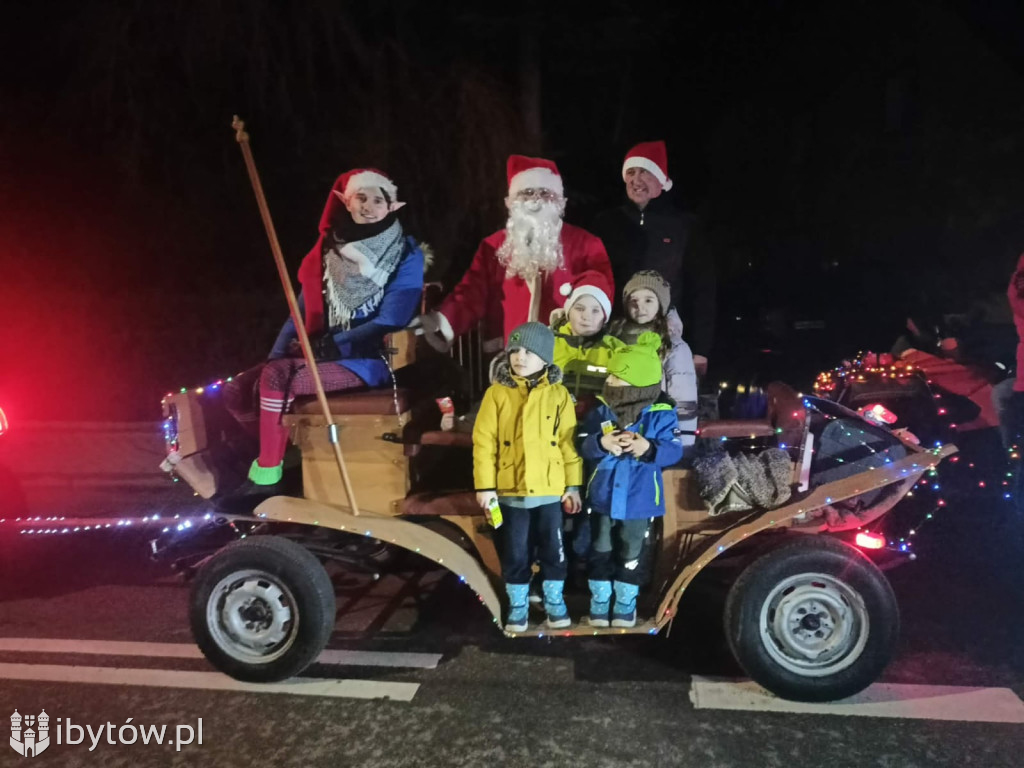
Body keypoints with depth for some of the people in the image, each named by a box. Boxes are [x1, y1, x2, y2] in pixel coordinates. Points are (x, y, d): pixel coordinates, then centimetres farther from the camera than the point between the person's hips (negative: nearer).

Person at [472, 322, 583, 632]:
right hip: (510, 489, 0)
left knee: (553, 550, 13)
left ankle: (555, 602, 31)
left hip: (550, 489, 1)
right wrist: (485, 485, -8)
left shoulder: (558, 394, -1)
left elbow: (569, 442, 1)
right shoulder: (497, 393, -3)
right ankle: (517, 605, 27)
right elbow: (484, 442, -4)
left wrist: (573, 485, 0)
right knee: (515, 554, 10)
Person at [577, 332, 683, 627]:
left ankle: (625, 603, 32)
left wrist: (648, 448, -33)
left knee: (629, 555, 14)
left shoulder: (661, 415, -12)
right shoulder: (601, 412, -6)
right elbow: (582, 445, -10)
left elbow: (674, 450, -16)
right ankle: (599, 601, 31)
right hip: (603, 496, 2)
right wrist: (601, 443, -30)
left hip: (638, 500, -2)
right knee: (600, 552, 14)